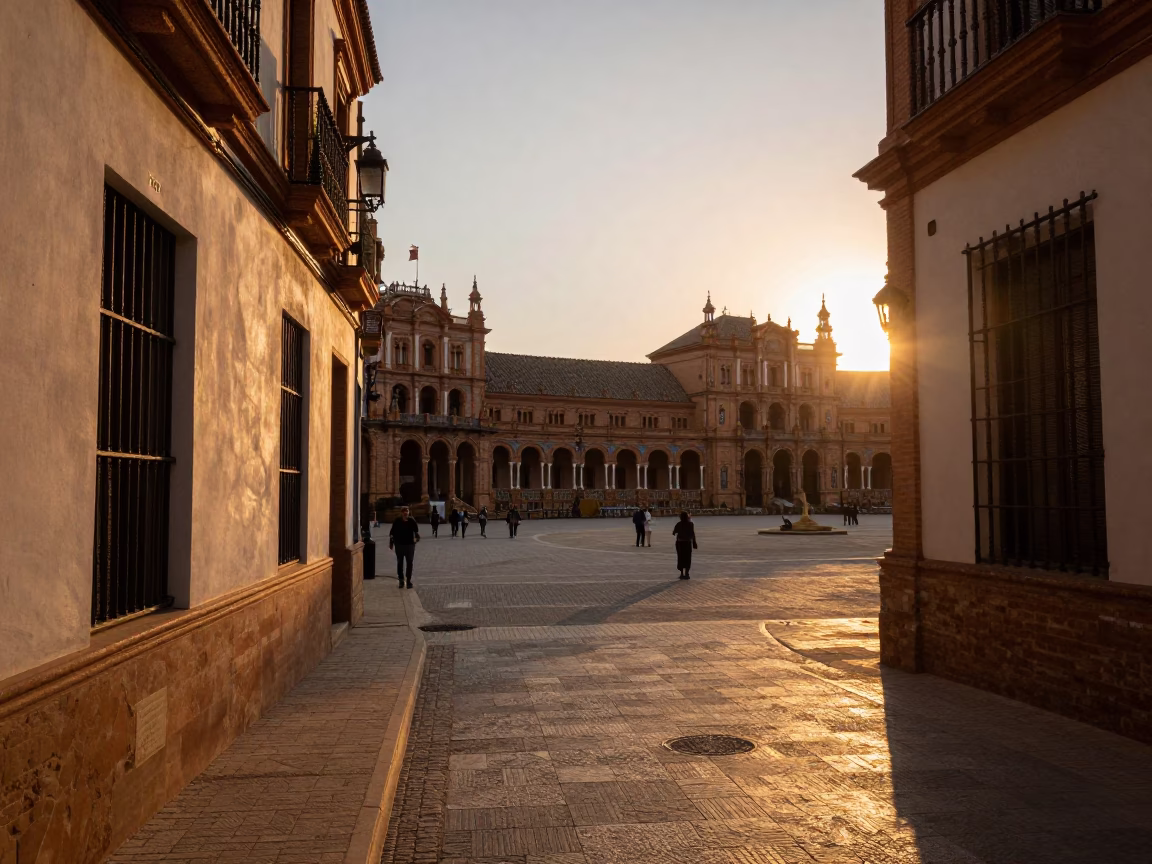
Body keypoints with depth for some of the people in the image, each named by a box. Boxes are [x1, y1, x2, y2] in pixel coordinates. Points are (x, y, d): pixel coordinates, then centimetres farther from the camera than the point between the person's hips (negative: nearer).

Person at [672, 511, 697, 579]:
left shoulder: (679, 524, -7)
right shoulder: (690, 524, -6)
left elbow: (674, 533, 0)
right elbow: (693, 534, -7)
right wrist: (694, 543, 0)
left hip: (680, 543, 0)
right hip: (688, 543, 0)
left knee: (681, 558, 7)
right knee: (687, 558, 8)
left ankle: (682, 574, 7)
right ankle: (686, 574, 4)